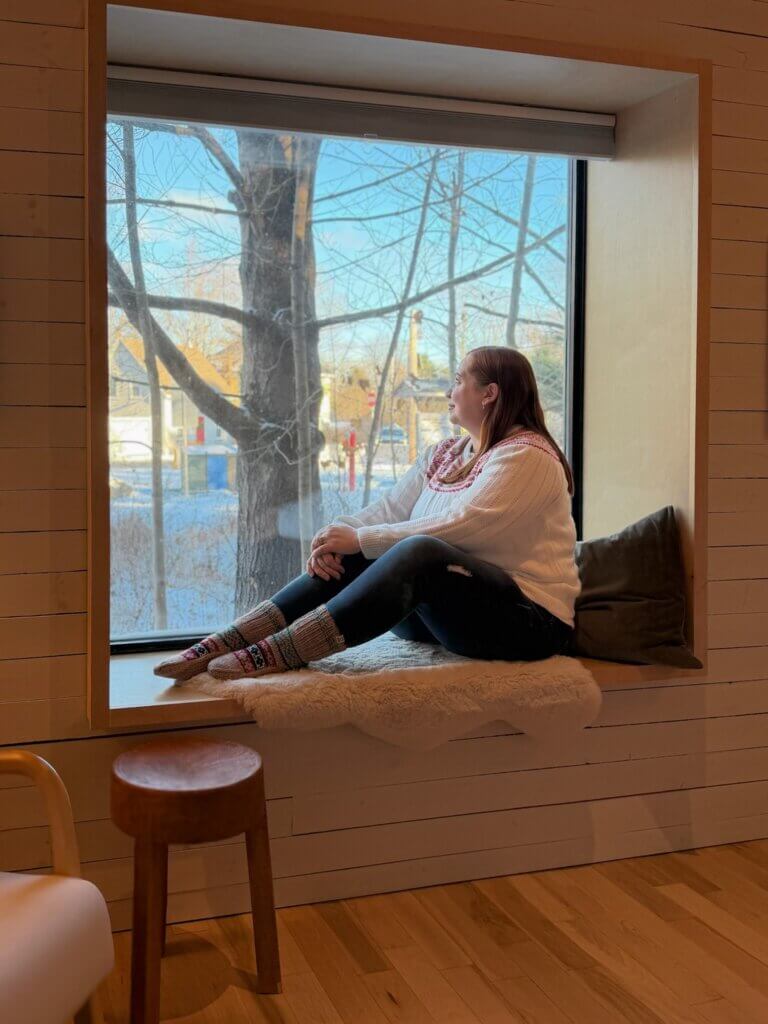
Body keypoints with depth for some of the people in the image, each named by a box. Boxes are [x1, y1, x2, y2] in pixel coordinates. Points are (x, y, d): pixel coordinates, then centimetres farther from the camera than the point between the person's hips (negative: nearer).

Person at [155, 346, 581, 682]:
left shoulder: (526, 456, -11)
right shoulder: (444, 453, 16)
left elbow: (458, 528, -23)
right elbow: (389, 508, 5)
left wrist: (360, 539, -22)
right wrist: (334, 537, -15)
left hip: (527, 616, -8)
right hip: (443, 610, 8)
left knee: (418, 553, -34)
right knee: (349, 559, -14)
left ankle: (274, 654, -40)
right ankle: (220, 646, -24)